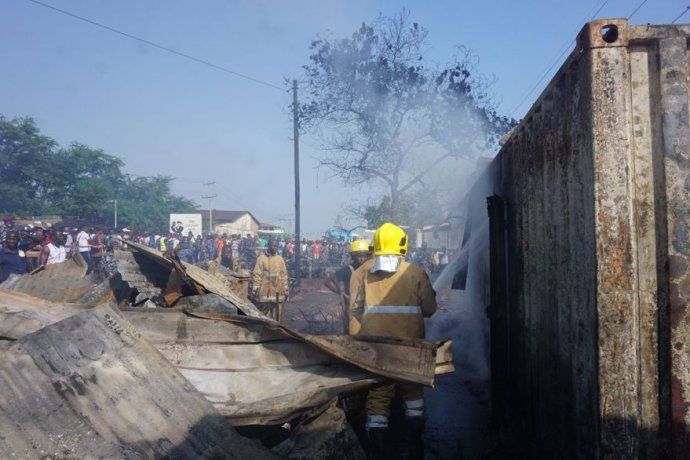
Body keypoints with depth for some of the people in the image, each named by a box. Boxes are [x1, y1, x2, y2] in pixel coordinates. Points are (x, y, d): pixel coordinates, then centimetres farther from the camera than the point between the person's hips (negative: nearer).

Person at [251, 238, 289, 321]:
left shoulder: (280, 259, 10)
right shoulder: (262, 258, -2)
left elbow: (284, 275, 12)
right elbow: (257, 274, -4)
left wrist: (286, 290, 10)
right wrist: (255, 289, -8)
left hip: (277, 292, 3)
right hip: (264, 292, -3)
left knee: (277, 314, 5)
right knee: (264, 315, 0)